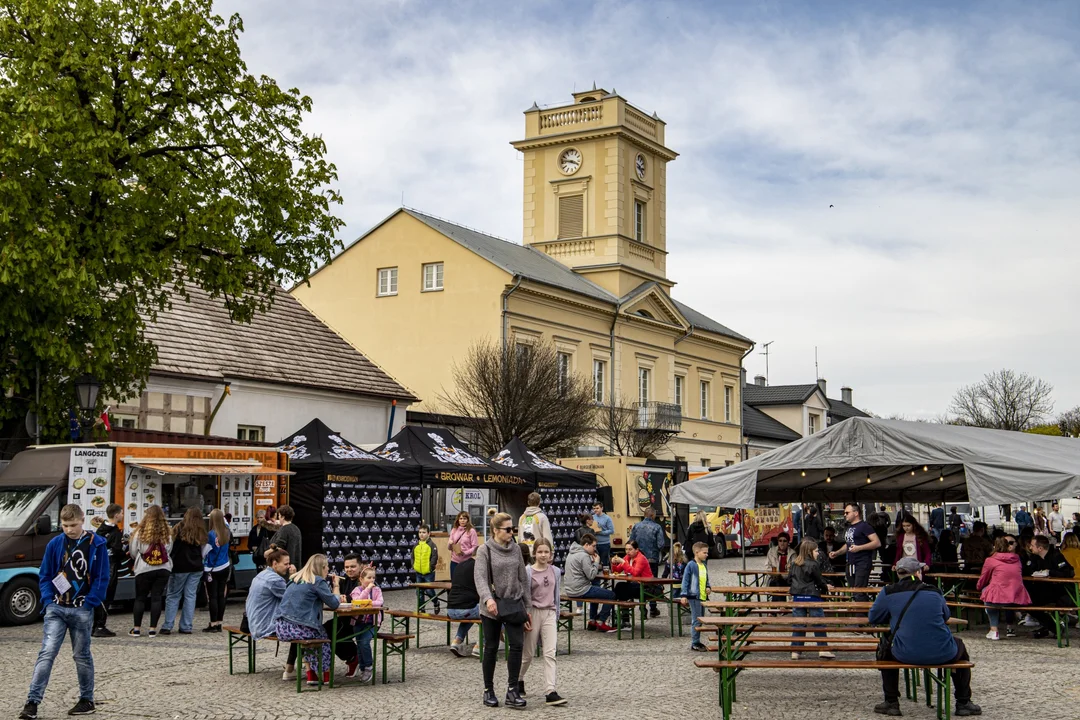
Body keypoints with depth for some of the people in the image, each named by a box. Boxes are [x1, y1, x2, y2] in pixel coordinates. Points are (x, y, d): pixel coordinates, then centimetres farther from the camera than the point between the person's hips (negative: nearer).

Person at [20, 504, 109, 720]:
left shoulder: (97, 544, -5)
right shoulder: (55, 544, 2)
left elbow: (102, 578, -3)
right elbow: (44, 575, 9)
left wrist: (89, 603, -10)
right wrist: (48, 600, -3)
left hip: (82, 611, -2)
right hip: (56, 608, 2)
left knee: (82, 656, 8)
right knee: (46, 653, -8)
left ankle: (87, 699, 20)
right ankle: (32, 702, -10)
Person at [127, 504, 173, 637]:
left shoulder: (140, 532, -8)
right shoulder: (167, 533, -2)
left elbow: (132, 552, 1)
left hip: (144, 569, -2)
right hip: (163, 569, 2)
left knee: (140, 598, 9)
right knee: (157, 598, 6)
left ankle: (136, 628, 12)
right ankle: (153, 629, 6)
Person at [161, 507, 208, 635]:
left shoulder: (179, 528, -7)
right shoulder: (201, 532, 4)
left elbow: (172, 546, -7)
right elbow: (203, 550, 4)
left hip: (180, 567, -3)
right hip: (196, 568, 3)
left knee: (173, 596, 4)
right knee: (190, 596, 6)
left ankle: (167, 626, 2)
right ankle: (186, 627, 5)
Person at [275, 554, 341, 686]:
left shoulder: (296, 580, 17)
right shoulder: (318, 581, -5)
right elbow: (334, 604, -5)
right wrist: (336, 586, 12)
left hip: (281, 629, 7)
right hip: (298, 629, -7)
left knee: (315, 631, 31)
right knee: (324, 636, 23)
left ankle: (311, 674, 29)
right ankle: (326, 675, 26)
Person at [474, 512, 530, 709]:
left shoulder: (515, 549, 6)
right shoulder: (485, 550, -7)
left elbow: (523, 578, 11)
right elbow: (479, 577, -18)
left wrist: (528, 604, 9)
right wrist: (488, 599, -34)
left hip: (514, 604, 3)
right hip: (492, 607, -3)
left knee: (517, 645, -8)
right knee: (491, 648, 7)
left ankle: (512, 691, -3)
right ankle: (488, 690, 20)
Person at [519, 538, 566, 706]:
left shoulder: (556, 572, 5)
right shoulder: (528, 572, -6)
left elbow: (556, 595, 13)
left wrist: (556, 617, 14)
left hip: (550, 613, 3)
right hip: (533, 613, -3)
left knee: (550, 653, -8)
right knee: (528, 653, 11)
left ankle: (550, 692, -14)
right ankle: (518, 680, 36)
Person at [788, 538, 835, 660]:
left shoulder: (793, 564, 6)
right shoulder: (813, 565, -11)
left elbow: (789, 580, 11)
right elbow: (820, 582, -5)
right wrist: (826, 588, 15)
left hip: (797, 597, 5)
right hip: (812, 597, -5)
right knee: (819, 623, 4)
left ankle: (795, 651, 7)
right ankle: (822, 649, 5)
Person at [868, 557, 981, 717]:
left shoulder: (888, 593, 0)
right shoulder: (935, 592, 6)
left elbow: (874, 618, 13)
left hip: (906, 655, -1)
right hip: (942, 654, 1)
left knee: (885, 650, 33)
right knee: (960, 647, 35)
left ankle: (891, 703, 28)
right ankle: (963, 703, 35)